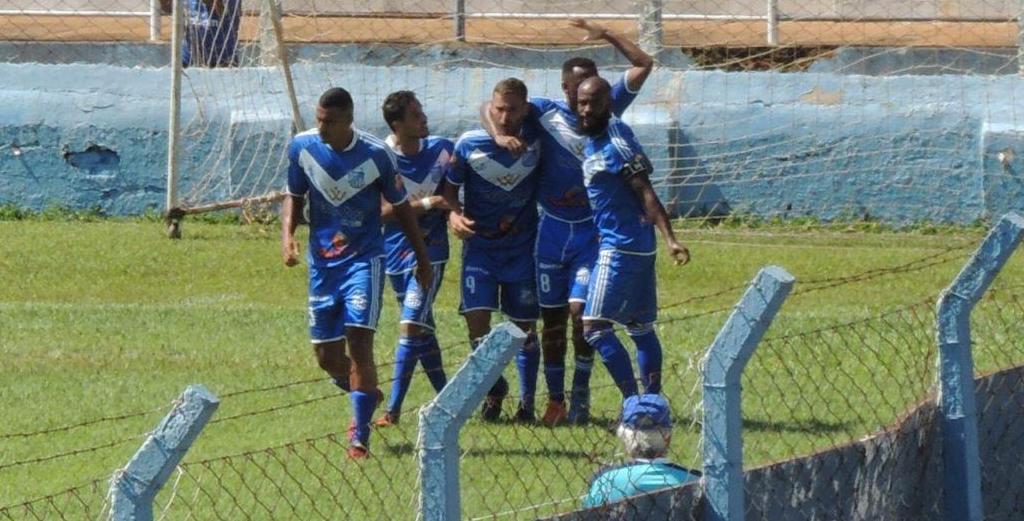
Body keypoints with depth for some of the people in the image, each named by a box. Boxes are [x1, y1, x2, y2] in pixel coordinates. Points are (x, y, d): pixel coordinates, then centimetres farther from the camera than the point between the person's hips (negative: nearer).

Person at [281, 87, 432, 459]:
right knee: (327, 356, 7)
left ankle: (359, 436, -11)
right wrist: (287, 233, -8)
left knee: (359, 342, -16)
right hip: (322, 261, 4)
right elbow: (294, 196, 11)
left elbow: (401, 208, 1)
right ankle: (367, 395, 38)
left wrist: (423, 260, 9)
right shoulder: (302, 147, -4)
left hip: (363, 259, -4)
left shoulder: (376, 155, -12)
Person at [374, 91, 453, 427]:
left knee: (412, 326, -12)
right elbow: (383, 211, -16)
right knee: (421, 329, 11)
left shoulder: (442, 150, -2)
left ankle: (394, 409, -11)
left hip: (430, 250, -1)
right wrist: (427, 204, -23)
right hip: (396, 251, 1)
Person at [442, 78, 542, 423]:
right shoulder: (469, 145, -12)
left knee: (524, 327, 4)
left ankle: (527, 401, 18)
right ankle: (494, 388, 14)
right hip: (480, 247, -1)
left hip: (523, 248, 1)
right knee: (476, 320, -11)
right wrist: (453, 213, -18)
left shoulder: (536, 142, -9)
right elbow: (450, 186, -1)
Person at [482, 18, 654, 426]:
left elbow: (643, 65, 0)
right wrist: (500, 135, -25)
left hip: (593, 229, -1)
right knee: (552, 317, 6)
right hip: (552, 228, 1)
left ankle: (581, 393, 1)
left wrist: (604, 36, -6)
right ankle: (555, 400, 16)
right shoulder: (546, 113, -2)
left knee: (580, 309, -13)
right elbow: (491, 109, -5)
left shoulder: (606, 109, 1)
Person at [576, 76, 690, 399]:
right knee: (640, 327, 12)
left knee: (594, 326, -11)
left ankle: (632, 400, -12)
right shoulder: (592, 141, 14)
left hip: (620, 248, -10)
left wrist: (670, 239, -26)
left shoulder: (616, 144, -14)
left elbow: (646, 194, -19)